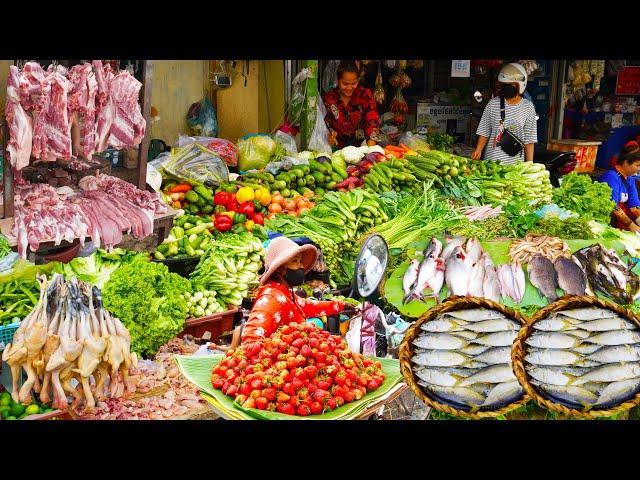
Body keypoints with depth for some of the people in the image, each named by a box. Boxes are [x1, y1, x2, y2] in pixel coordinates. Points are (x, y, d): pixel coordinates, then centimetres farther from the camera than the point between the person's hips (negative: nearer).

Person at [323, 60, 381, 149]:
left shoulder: (365, 95, -2)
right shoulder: (329, 98, 1)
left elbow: (372, 122, -12)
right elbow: (325, 124, 7)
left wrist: (370, 149, -30)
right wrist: (330, 135, -19)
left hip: (361, 146, -1)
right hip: (338, 149, 2)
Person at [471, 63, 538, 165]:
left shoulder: (528, 107, 0)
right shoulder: (493, 103, 2)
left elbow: (529, 140, 2)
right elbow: (484, 132, 6)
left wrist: (529, 164, -2)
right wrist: (478, 151, -7)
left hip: (515, 162, 0)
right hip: (491, 160, 1)